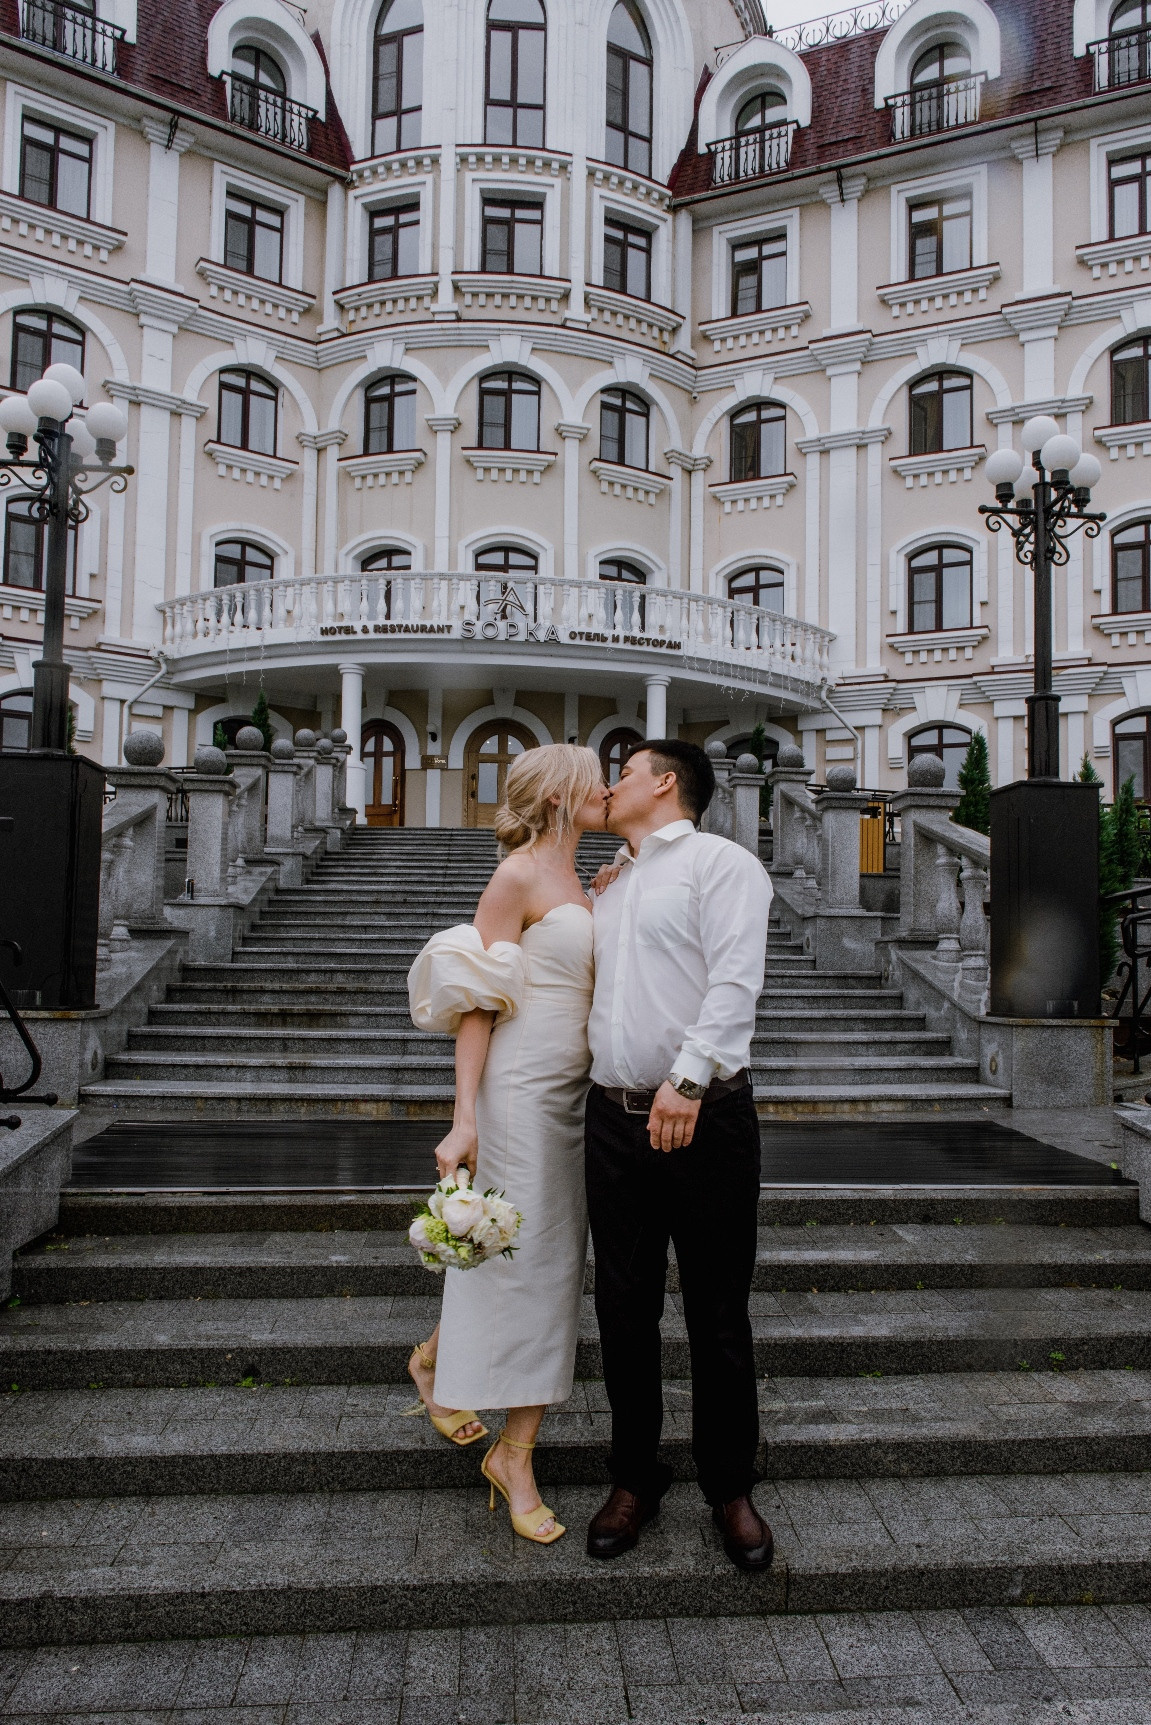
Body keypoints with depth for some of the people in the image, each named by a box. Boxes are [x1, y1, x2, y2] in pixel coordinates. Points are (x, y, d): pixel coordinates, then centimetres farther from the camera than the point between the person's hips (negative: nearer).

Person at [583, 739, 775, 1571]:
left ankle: (730, 1488, 26)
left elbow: (735, 980, -17)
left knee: (718, 1315, 7)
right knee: (624, 1311, 13)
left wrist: (689, 1077, -26)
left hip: (704, 1118, -6)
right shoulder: (610, 886, 19)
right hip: (614, 1119, 7)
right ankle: (636, 1478, 30)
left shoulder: (720, 861, -5)